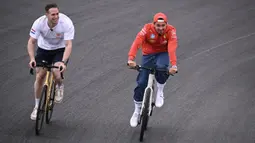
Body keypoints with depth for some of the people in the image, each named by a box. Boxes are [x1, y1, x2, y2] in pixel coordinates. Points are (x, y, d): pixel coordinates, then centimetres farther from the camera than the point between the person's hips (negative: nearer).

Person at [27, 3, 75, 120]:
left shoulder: (67, 23, -32)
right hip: (44, 49, 2)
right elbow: (31, 42, -21)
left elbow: (68, 45, -33)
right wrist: (32, 58, -37)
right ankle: (37, 106, 20)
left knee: (56, 71, -27)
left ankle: (59, 86, 9)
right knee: (39, 77, 0)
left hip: (60, 49, -2)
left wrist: (63, 62, -46)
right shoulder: (39, 23, -27)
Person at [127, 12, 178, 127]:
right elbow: (137, 42, -36)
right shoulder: (147, 28, -25)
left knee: (161, 67, -36)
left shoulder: (171, 31, -24)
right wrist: (131, 58, -51)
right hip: (148, 54, 1)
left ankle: (160, 92, -8)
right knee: (141, 83, -6)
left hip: (163, 54, -1)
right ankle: (137, 111, 15)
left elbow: (172, 48, -37)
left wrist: (174, 65, -51)